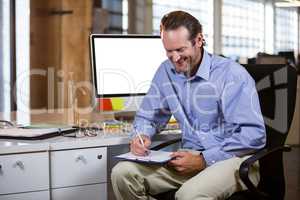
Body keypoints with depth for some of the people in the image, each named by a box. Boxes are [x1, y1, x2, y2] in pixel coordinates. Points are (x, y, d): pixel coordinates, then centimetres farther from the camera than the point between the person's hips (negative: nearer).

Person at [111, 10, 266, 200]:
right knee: (122, 173, -15)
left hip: (233, 160, -6)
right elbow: (148, 117, 21)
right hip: (190, 157, 6)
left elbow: (254, 135, -17)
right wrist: (142, 135, -4)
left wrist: (204, 160, -20)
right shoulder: (166, 71, 8)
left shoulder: (232, 74, -10)